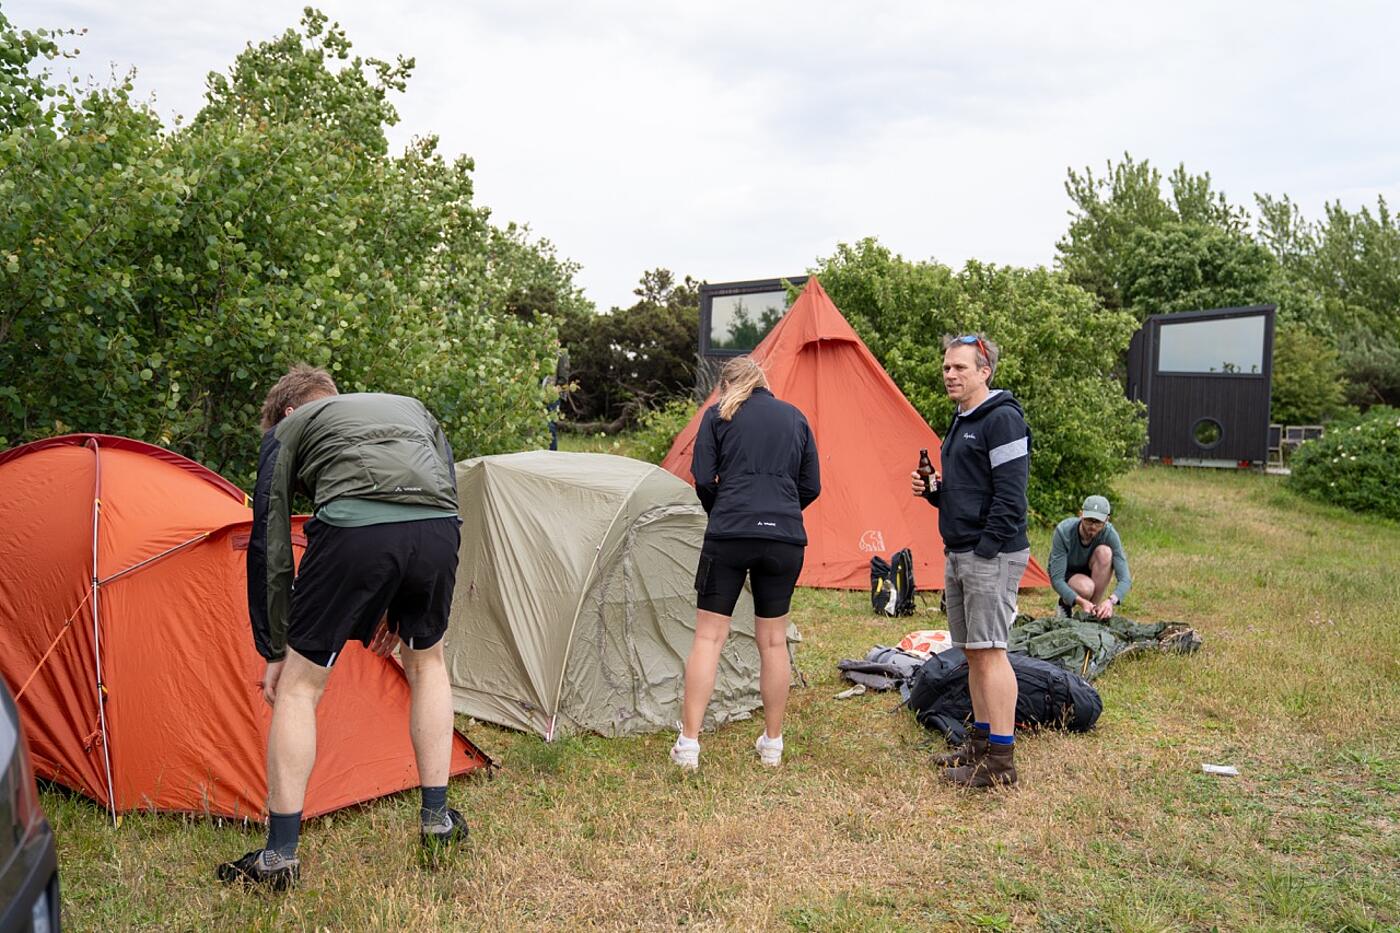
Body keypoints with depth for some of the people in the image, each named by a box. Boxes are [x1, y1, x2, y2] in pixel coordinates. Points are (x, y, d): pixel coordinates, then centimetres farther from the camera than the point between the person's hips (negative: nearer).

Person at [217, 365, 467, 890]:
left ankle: (279, 856, 19)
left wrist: (275, 651, 26)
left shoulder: (288, 429, 27)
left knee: (299, 686, 15)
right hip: (437, 531, 4)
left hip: (353, 529, -4)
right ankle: (437, 821, 33)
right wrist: (400, 614, 35)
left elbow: (269, 545, 21)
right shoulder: (412, 409, 37)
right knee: (426, 662, 29)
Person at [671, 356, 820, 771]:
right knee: (773, 639, 12)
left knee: (708, 636, 3)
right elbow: (811, 486, 14)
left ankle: (688, 744, 2)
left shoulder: (718, 414, 7)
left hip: (729, 535, -3)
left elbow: (703, 479, 0)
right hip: (785, 539, 3)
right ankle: (772, 744, 20)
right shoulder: (794, 417, 16)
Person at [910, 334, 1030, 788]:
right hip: (957, 554, 10)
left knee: (989, 650, -8)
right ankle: (981, 742, 23)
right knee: (972, 651, 13)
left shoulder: (1003, 419, -12)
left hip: (990, 556, -10)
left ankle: (1000, 759, -2)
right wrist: (933, 488, 5)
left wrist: (987, 549, -19)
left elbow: (1009, 495, -18)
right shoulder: (960, 421, 18)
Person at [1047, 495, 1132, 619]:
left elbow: (1124, 578, -28)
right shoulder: (1063, 531, -31)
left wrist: (1111, 600, -49)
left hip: (1089, 572, 3)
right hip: (1065, 573, -2)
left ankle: (1095, 608, -19)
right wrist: (1080, 601, -47)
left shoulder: (1109, 533, -27)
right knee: (1086, 588, -36)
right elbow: (1056, 579, -31)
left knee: (1104, 551, -30)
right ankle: (1066, 603, 0)